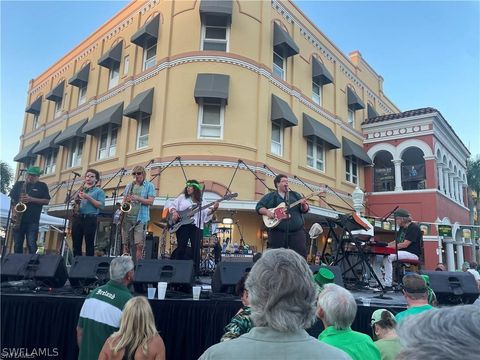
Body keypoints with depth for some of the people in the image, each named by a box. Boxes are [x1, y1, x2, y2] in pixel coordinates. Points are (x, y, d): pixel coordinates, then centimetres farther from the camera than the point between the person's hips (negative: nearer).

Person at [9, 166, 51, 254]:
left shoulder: (42, 186, 7)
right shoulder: (18, 184, 14)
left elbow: (47, 201, 0)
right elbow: (11, 199, 13)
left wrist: (31, 199, -12)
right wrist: (14, 211, -3)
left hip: (33, 221, -3)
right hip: (18, 220, 3)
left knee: (31, 245, -8)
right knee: (17, 245, 6)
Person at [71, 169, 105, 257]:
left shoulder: (99, 191, 7)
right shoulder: (81, 190, 21)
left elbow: (101, 205, -5)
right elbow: (75, 201, 22)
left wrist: (88, 198, -12)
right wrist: (76, 198, -1)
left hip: (90, 219, -4)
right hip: (77, 218, 4)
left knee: (89, 244, -5)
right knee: (76, 244, 3)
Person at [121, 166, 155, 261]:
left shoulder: (149, 186, 4)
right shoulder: (129, 186, 17)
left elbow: (150, 201, -6)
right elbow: (124, 201, 17)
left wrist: (137, 198, -19)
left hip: (140, 218, -4)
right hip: (127, 217, 4)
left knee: (139, 245, -11)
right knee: (125, 244, 5)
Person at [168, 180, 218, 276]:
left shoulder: (201, 202, 13)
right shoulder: (182, 197, 13)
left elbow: (206, 213, 3)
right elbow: (172, 205, 14)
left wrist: (213, 209, -15)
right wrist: (174, 212, -7)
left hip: (196, 226, 1)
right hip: (182, 225, 0)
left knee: (196, 249, -3)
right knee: (181, 248, 0)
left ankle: (196, 272, 3)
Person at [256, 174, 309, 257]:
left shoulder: (295, 195, 18)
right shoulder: (270, 196, 12)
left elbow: (305, 210, 13)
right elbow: (259, 206, 7)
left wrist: (304, 205, -10)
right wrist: (267, 212, -12)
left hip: (297, 231, 2)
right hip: (277, 232, -2)